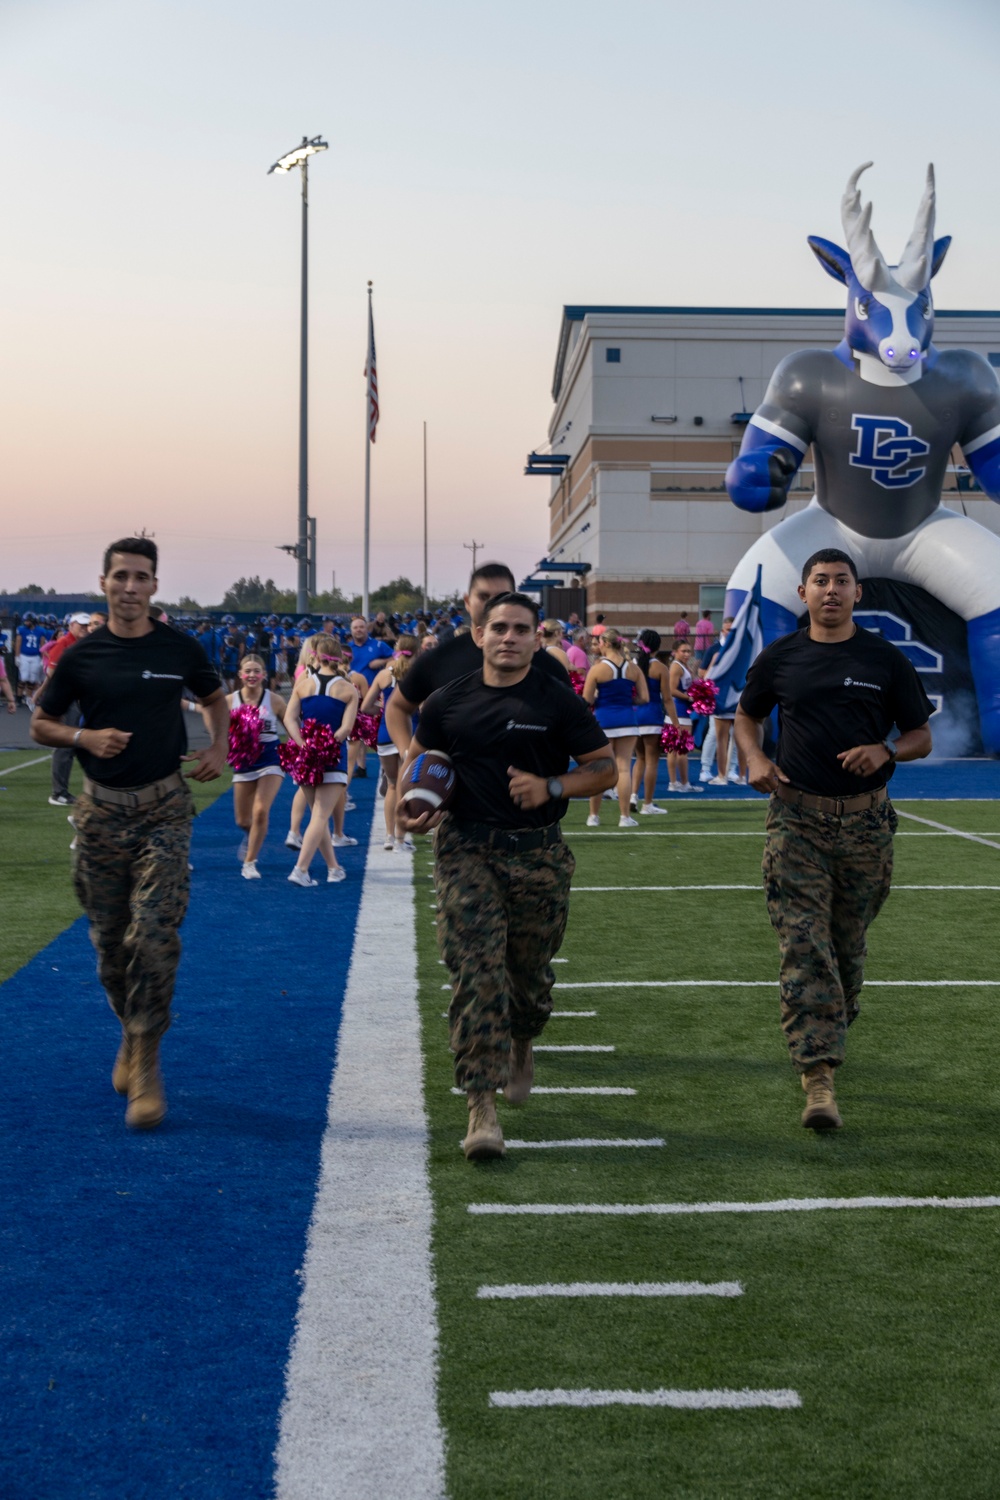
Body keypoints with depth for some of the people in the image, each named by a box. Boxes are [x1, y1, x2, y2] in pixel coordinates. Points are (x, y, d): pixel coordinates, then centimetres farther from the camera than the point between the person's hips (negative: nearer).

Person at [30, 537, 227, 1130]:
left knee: (155, 931, -14)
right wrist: (86, 737, -10)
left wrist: (219, 747, 1)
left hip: (164, 808, -1)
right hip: (102, 809, 2)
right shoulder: (82, 656, 1)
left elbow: (215, 699, 19)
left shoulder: (180, 649, 1)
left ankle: (146, 1059, -5)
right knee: (110, 940, 10)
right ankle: (132, 1032, 34)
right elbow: (41, 724, 9)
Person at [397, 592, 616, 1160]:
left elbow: (605, 767, 2)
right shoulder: (449, 702, 5)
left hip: (539, 853, 0)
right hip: (466, 849, 0)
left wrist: (552, 787, -14)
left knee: (530, 969, 11)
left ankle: (521, 1047, 46)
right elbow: (419, 761, 18)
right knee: (476, 971, -11)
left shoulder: (558, 702, 1)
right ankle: (482, 1104, -11)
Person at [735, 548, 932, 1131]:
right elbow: (748, 715, 20)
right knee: (804, 947, -10)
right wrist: (756, 759, 0)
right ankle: (819, 1075, -12)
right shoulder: (780, 658, 5)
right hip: (797, 819, -1)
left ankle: (832, 1034, 36)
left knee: (848, 945, 12)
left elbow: (922, 738, 8)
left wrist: (885, 750, -14)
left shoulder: (886, 660, 3)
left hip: (866, 822, 1)